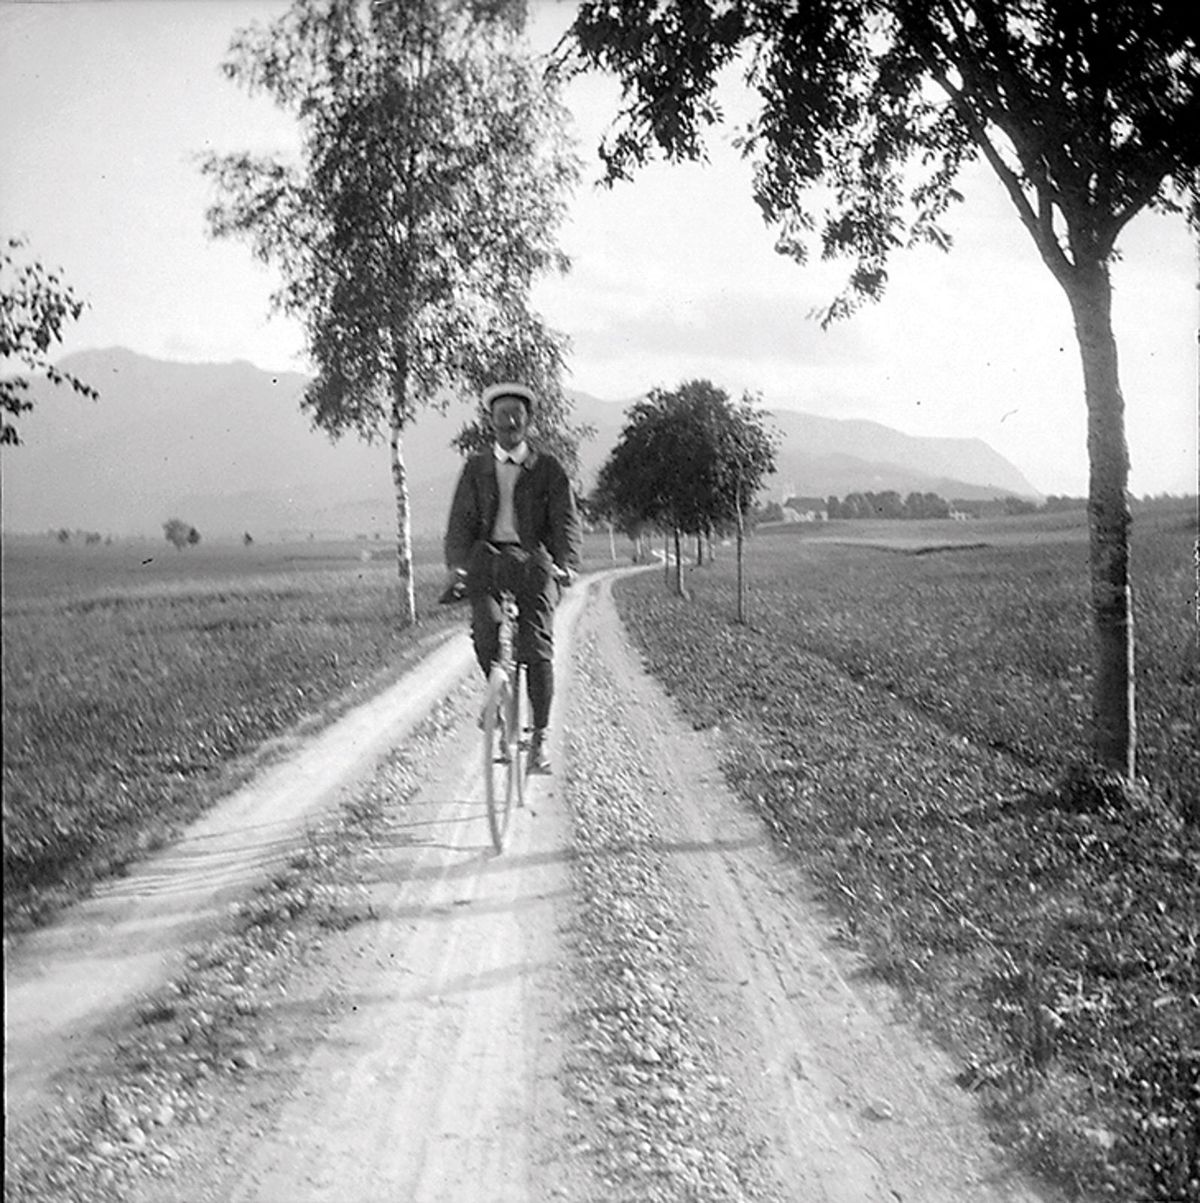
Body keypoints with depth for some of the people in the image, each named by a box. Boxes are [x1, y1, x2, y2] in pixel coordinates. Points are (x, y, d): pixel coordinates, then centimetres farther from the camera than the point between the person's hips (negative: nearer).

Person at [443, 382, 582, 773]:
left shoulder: (548, 469, 9)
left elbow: (566, 520, -1)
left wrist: (566, 564, -20)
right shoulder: (476, 468, 13)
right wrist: (457, 565, -15)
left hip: (533, 561, -1)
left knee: (537, 648, -12)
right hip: (487, 557, 1)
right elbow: (461, 520, 3)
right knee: (484, 628, -23)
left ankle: (539, 736, -2)